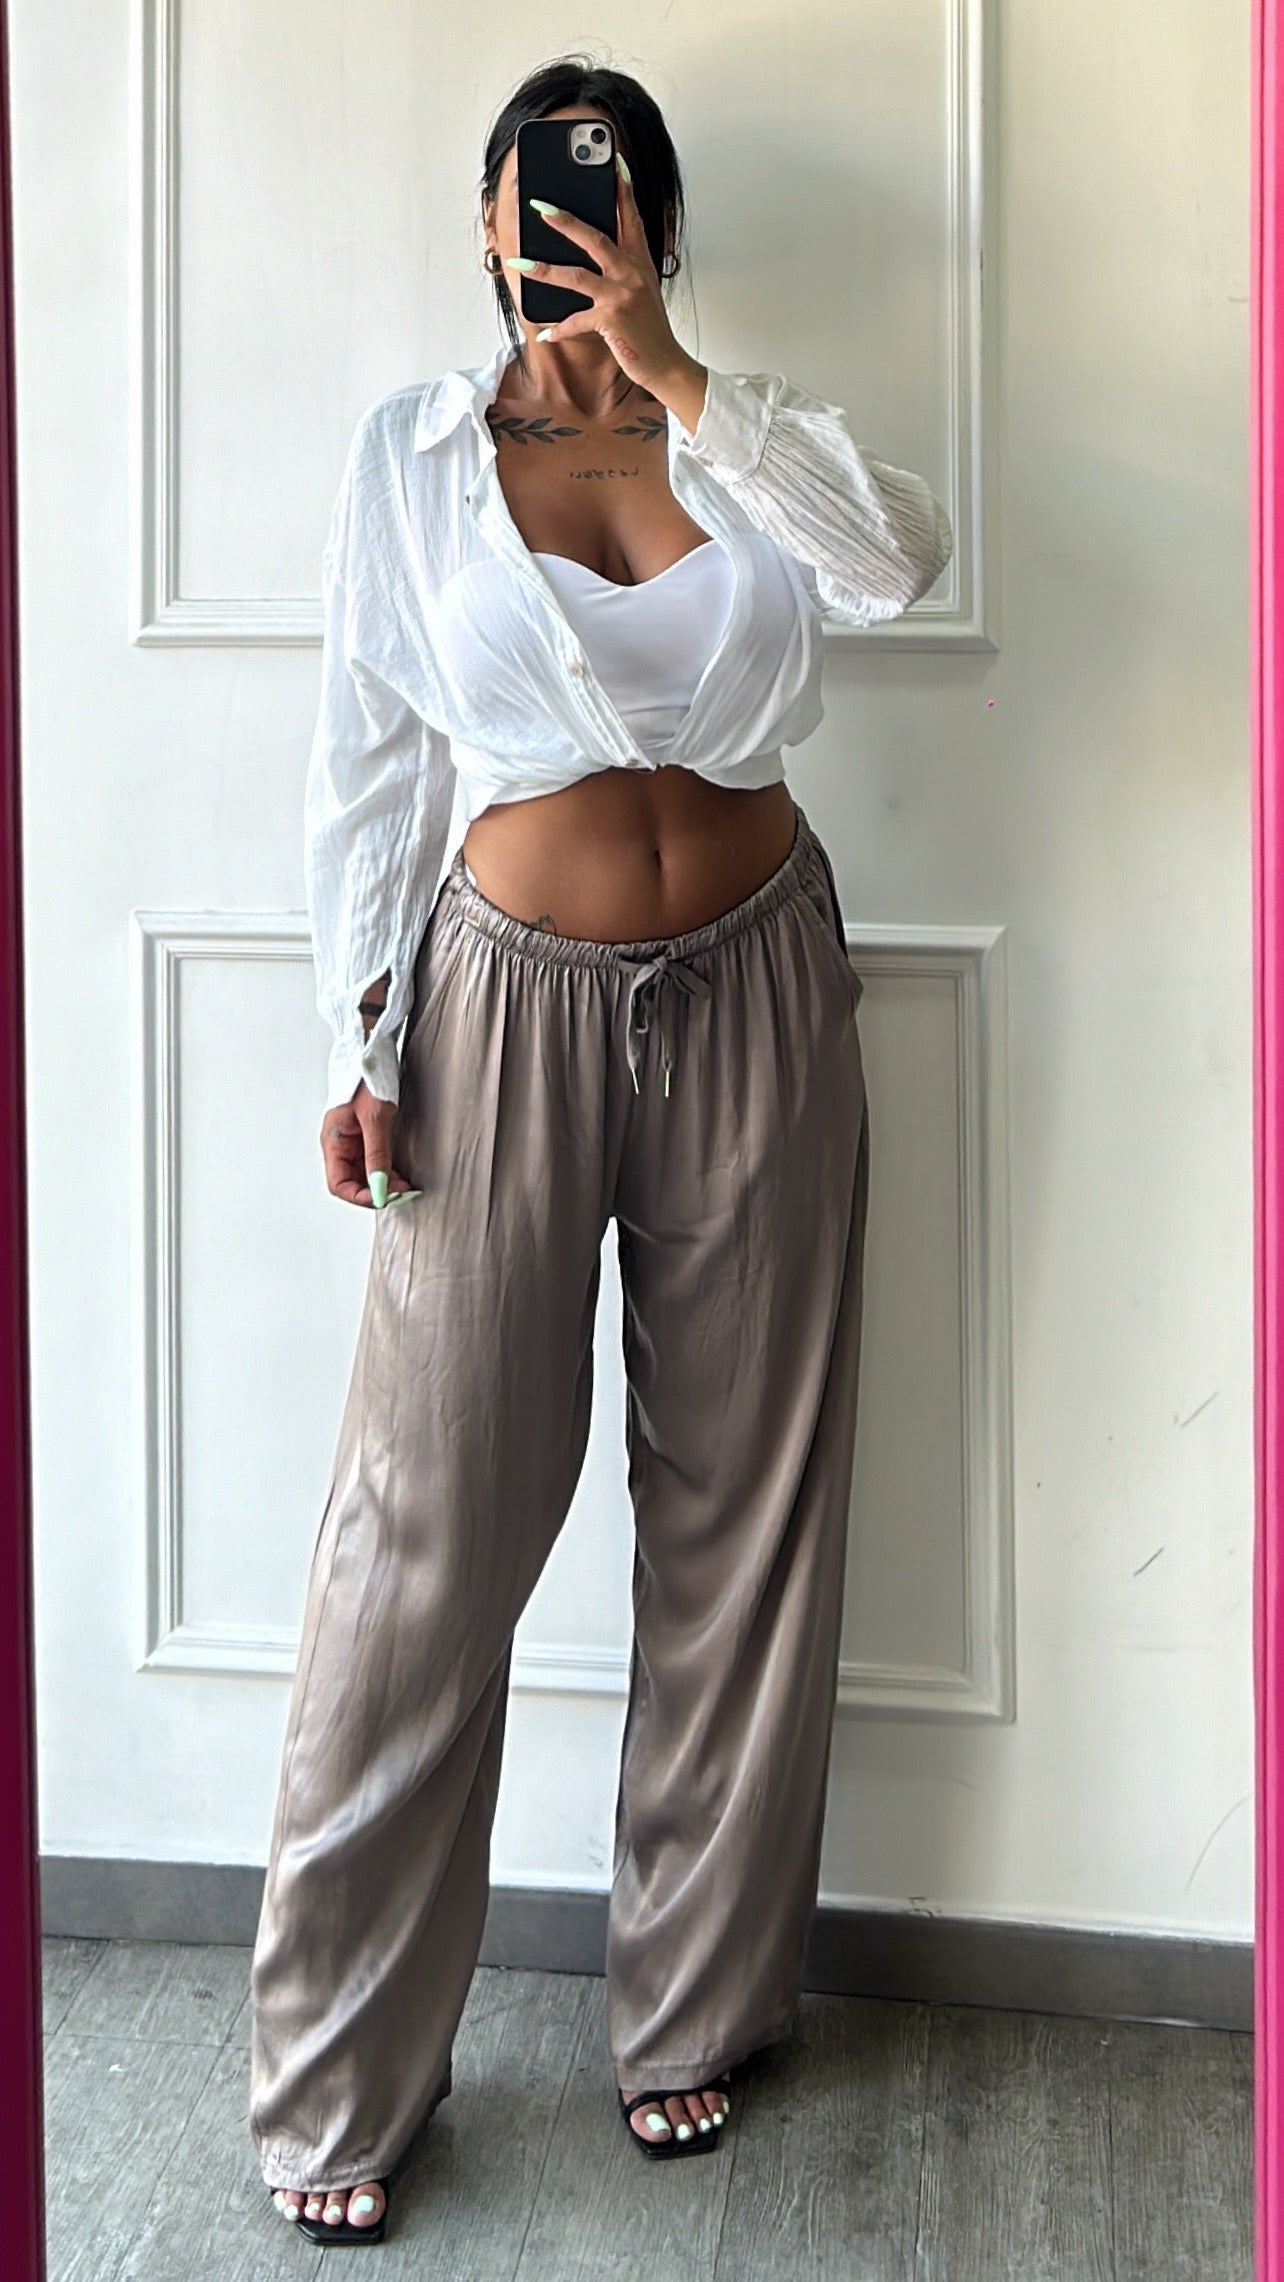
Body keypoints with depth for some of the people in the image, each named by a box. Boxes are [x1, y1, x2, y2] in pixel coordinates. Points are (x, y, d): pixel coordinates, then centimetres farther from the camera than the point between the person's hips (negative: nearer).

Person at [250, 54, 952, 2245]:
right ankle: (340, 2074, 12)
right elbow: (367, 767, 2)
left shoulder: (739, 437, 5)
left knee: (742, 1505, 8)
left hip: (754, 993, 2)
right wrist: (360, 1046, -3)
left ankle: (697, 2004, 26)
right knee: (431, 1522, -1)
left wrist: (673, 375, -19)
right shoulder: (411, 448, 1)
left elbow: (901, 556, -17)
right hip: (513, 996, -2)